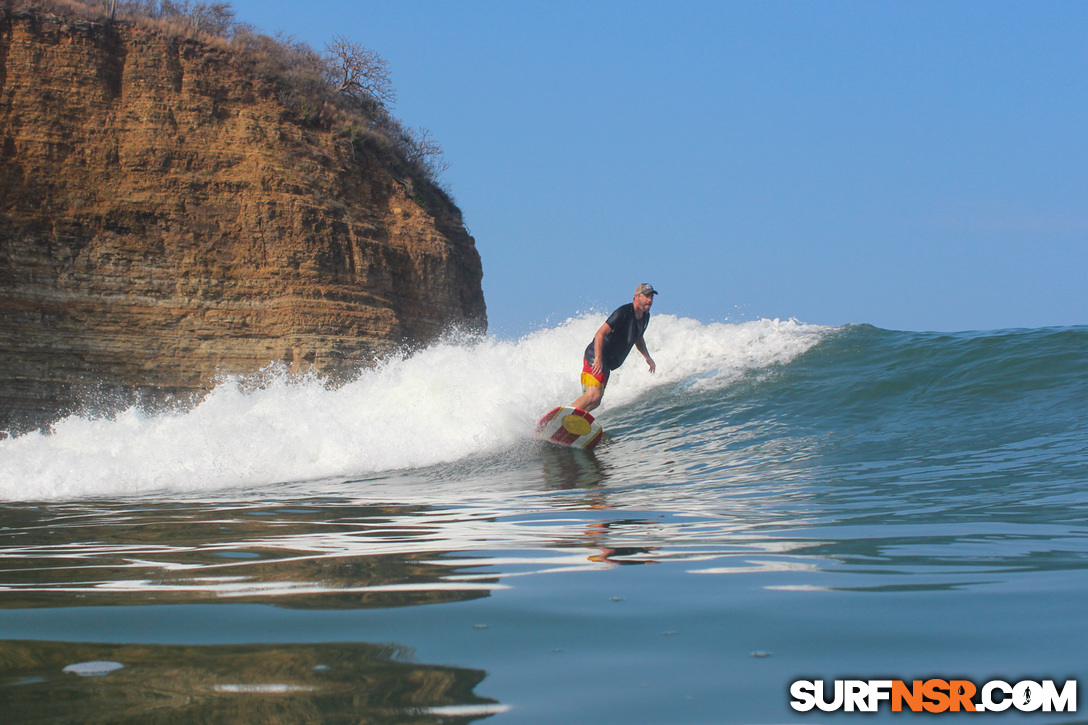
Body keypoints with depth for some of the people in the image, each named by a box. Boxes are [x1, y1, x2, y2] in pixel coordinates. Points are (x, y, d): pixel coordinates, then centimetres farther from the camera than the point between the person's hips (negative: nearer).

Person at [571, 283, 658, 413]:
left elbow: (638, 338, 32)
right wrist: (598, 359, -33)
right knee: (593, 395, -26)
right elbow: (600, 334, -24)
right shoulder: (623, 313, -18)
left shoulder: (645, 316, 11)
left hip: (608, 364, 10)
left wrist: (647, 357, 31)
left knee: (595, 402, 6)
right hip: (595, 358, -10)